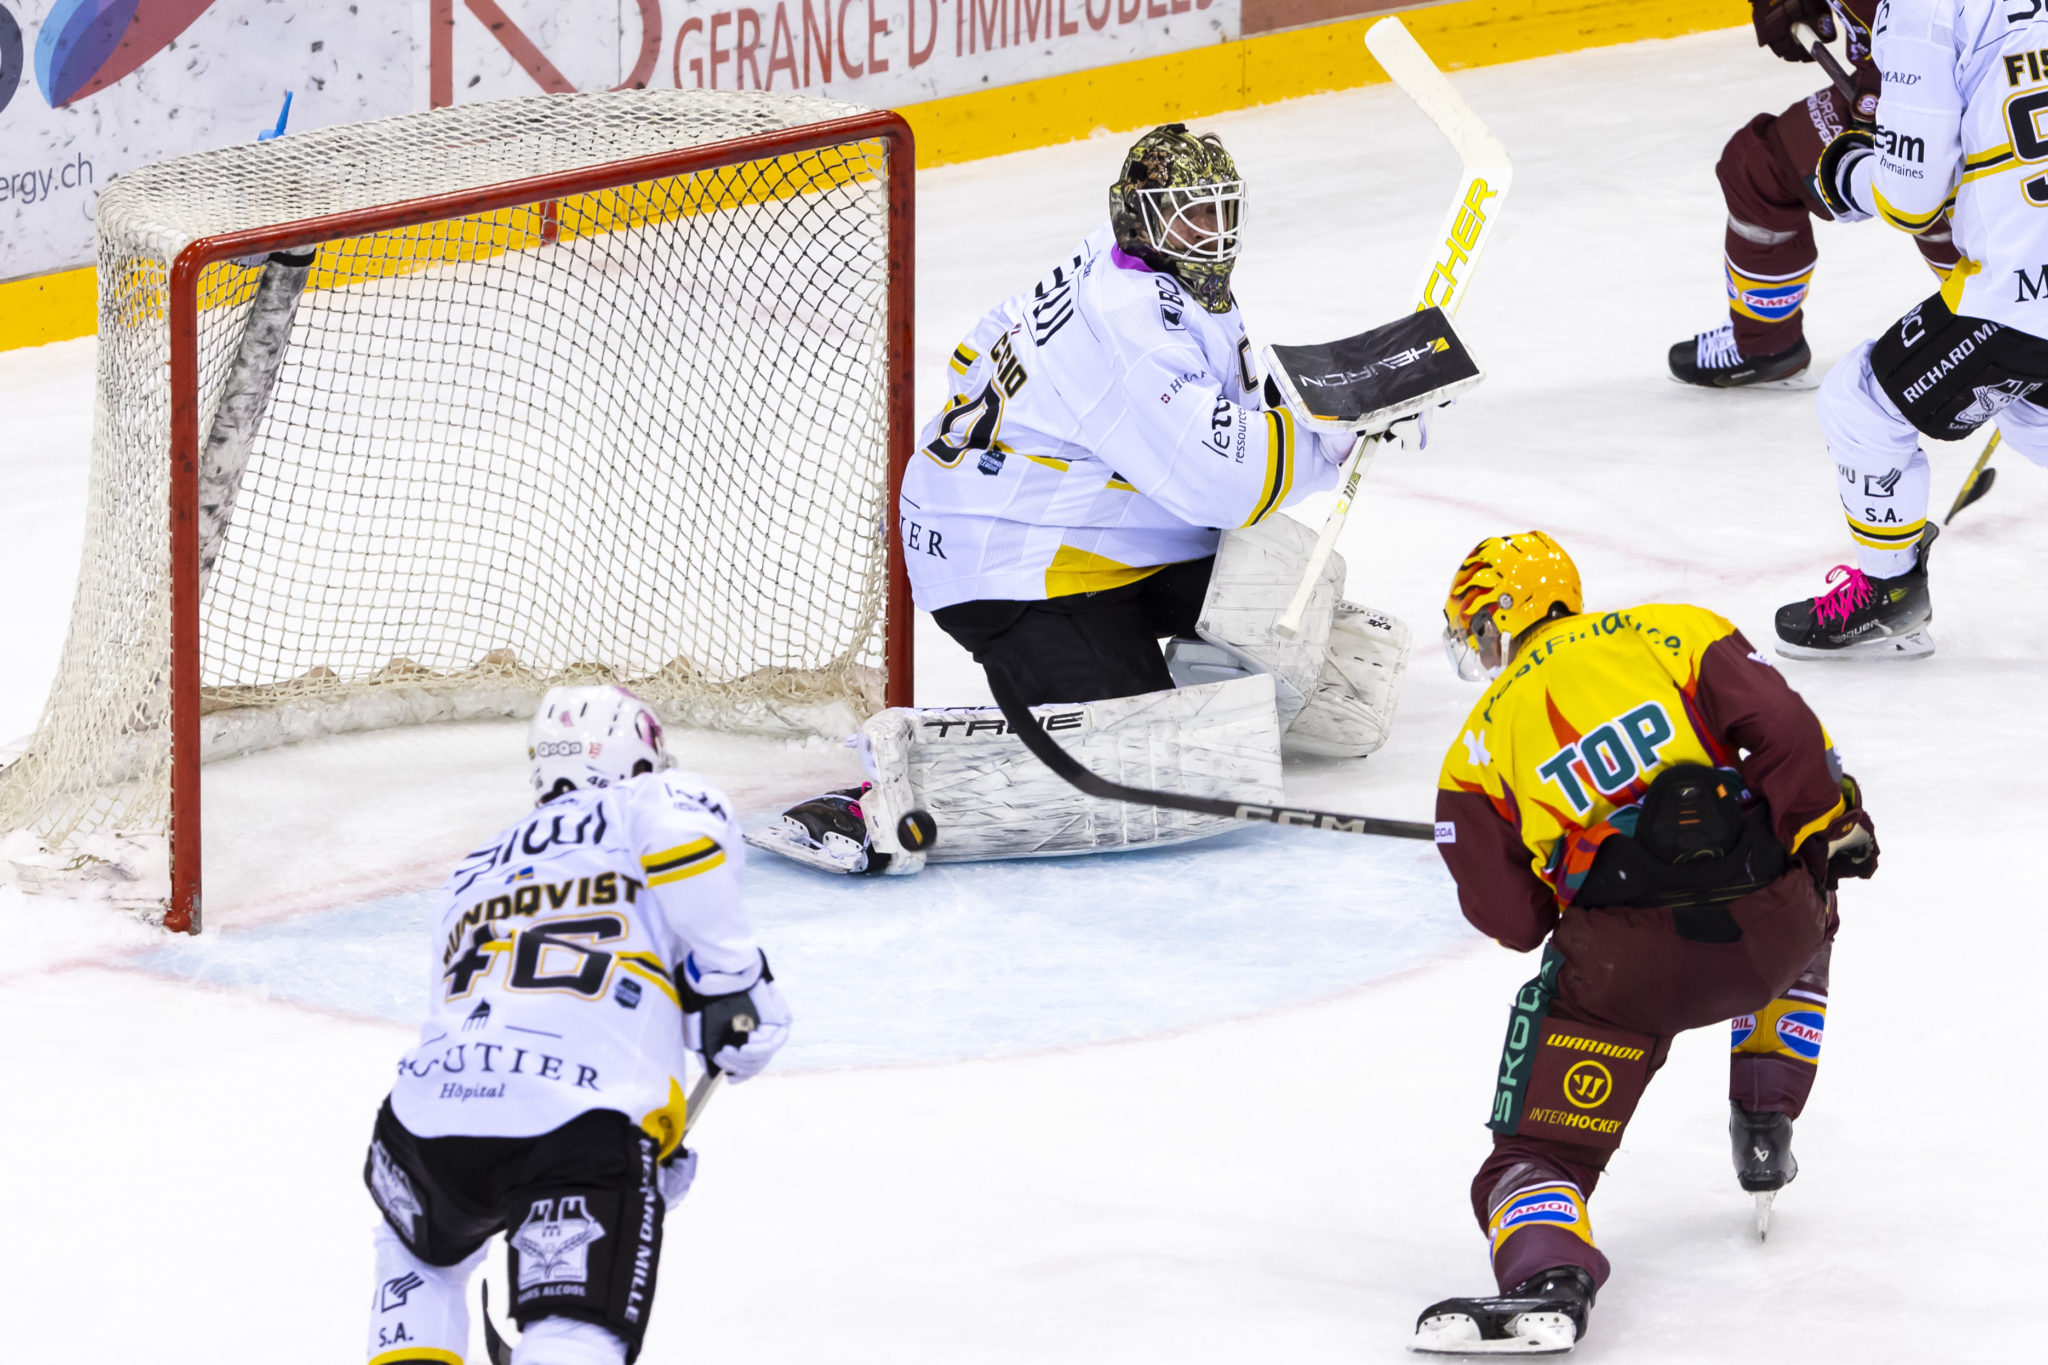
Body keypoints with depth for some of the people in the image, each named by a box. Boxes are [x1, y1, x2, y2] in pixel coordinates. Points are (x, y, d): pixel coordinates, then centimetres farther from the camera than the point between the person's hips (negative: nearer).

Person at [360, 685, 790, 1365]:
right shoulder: (653, 804, 14)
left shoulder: (470, 877, 33)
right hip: (584, 1125, -5)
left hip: (432, 1109, 5)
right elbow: (683, 822, -11)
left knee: (421, 1255, 36)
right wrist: (731, 978, -2)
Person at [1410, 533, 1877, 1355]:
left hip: (1622, 961, -2)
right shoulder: (1678, 633, 17)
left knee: (1540, 1148, 4)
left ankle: (1547, 1276, -27)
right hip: (1763, 915, 2)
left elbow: (1512, 916, 10)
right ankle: (1765, 1127, 33)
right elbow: (1784, 730, 1)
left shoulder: (1483, 740, 17)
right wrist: (1832, 824, 12)